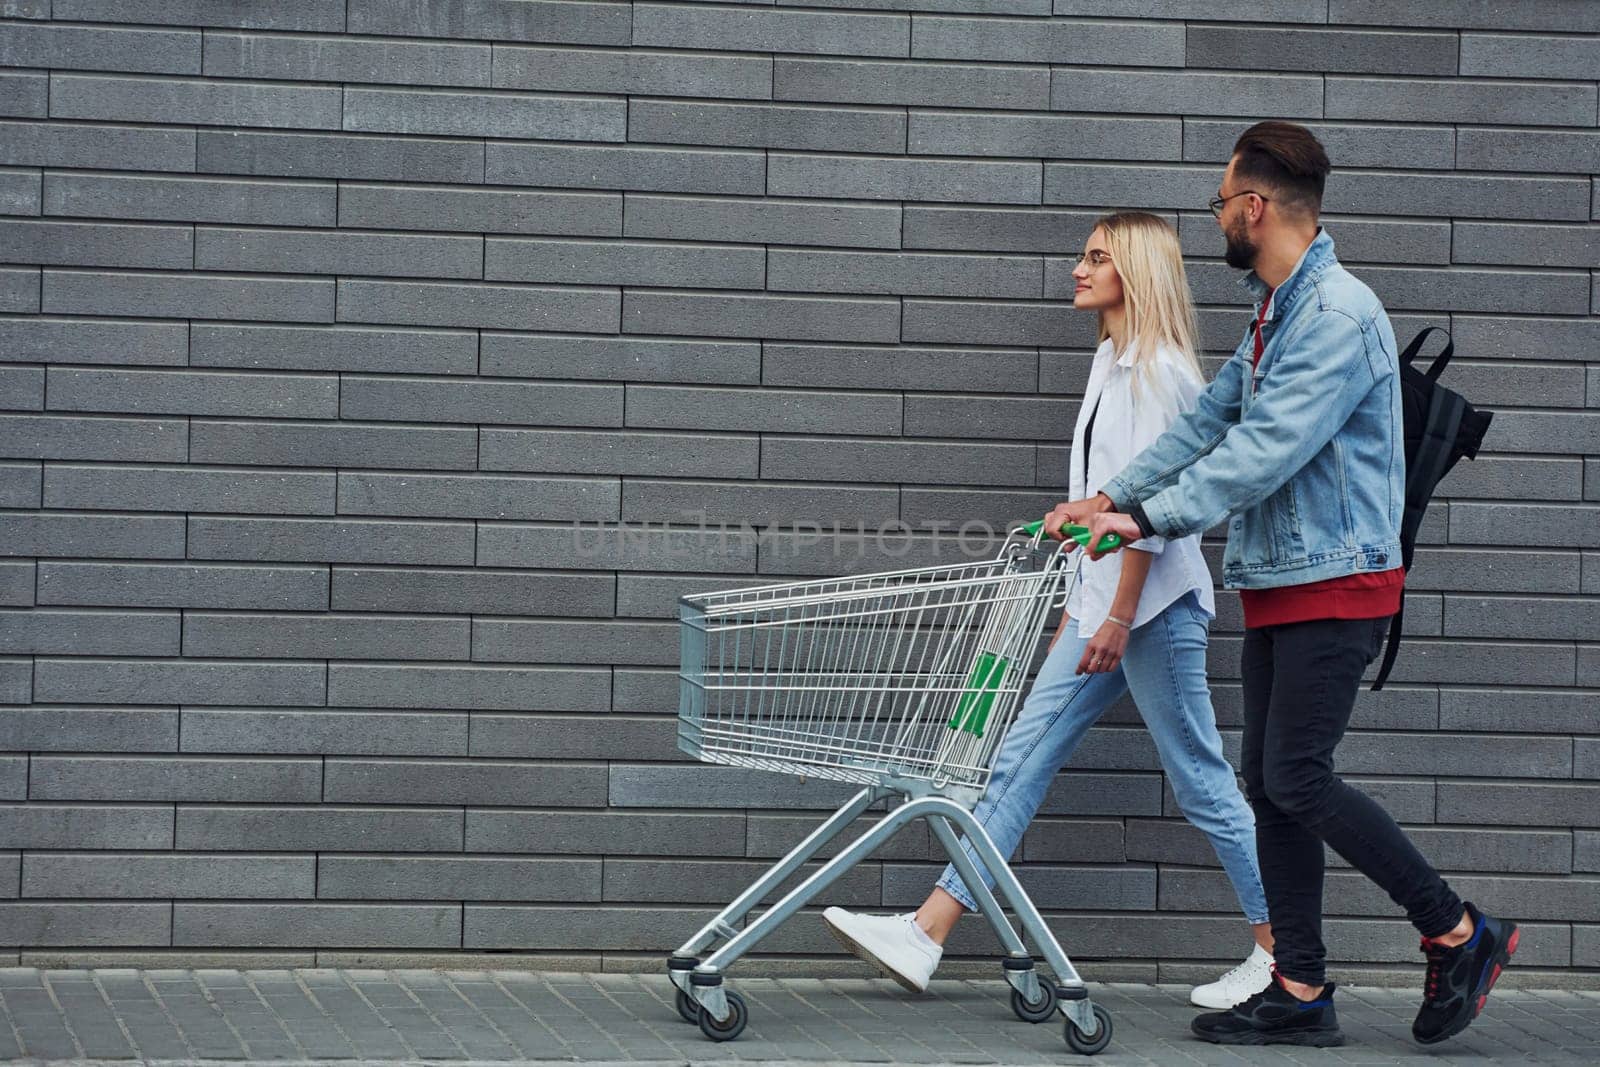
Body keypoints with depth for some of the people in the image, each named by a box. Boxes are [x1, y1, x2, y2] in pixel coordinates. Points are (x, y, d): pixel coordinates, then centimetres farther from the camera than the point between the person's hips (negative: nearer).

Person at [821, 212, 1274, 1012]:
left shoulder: (1158, 371, -12)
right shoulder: (1111, 362, 15)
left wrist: (1119, 619, -20)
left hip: (1155, 603, -9)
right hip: (1104, 598, 9)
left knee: (1201, 781, -2)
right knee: (1024, 756, 3)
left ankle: (1280, 951, 10)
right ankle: (927, 933, 0)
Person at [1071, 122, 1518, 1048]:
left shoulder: (1339, 314, -17)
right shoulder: (1274, 313, 16)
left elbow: (1264, 451, -24)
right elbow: (1209, 422, 16)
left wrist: (1148, 520, -25)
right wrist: (1113, 497, 6)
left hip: (1336, 584, -10)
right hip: (1278, 583, 10)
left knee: (1297, 778, -12)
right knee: (1270, 785, 7)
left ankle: (1461, 934, 1)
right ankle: (1302, 993, 12)